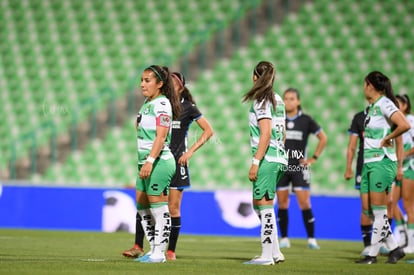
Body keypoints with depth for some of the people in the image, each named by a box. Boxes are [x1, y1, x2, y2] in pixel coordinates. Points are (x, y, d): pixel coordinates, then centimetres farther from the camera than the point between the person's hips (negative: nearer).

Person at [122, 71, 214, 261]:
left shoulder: (188, 107, -1)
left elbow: (208, 131, 0)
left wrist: (190, 151, -8)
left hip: (177, 161, -4)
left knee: (173, 207, -2)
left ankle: (171, 251, 5)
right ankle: (138, 247, -3)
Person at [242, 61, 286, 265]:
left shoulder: (261, 101, -11)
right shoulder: (278, 100, 14)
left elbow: (265, 134, -17)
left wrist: (255, 162, -18)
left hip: (266, 159, -9)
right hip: (279, 158, 9)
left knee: (264, 205, -5)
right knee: (259, 204, 16)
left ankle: (267, 255, -4)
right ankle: (275, 252, 16)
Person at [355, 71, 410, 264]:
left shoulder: (384, 103, -10)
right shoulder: (371, 107, 17)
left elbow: (404, 125, -25)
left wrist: (387, 139, -14)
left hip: (382, 162, -10)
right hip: (369, 162, 10)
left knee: (378, 211, -5)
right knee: (367, 210, 7)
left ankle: (373, 254, -2)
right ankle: (394, 248, 13)